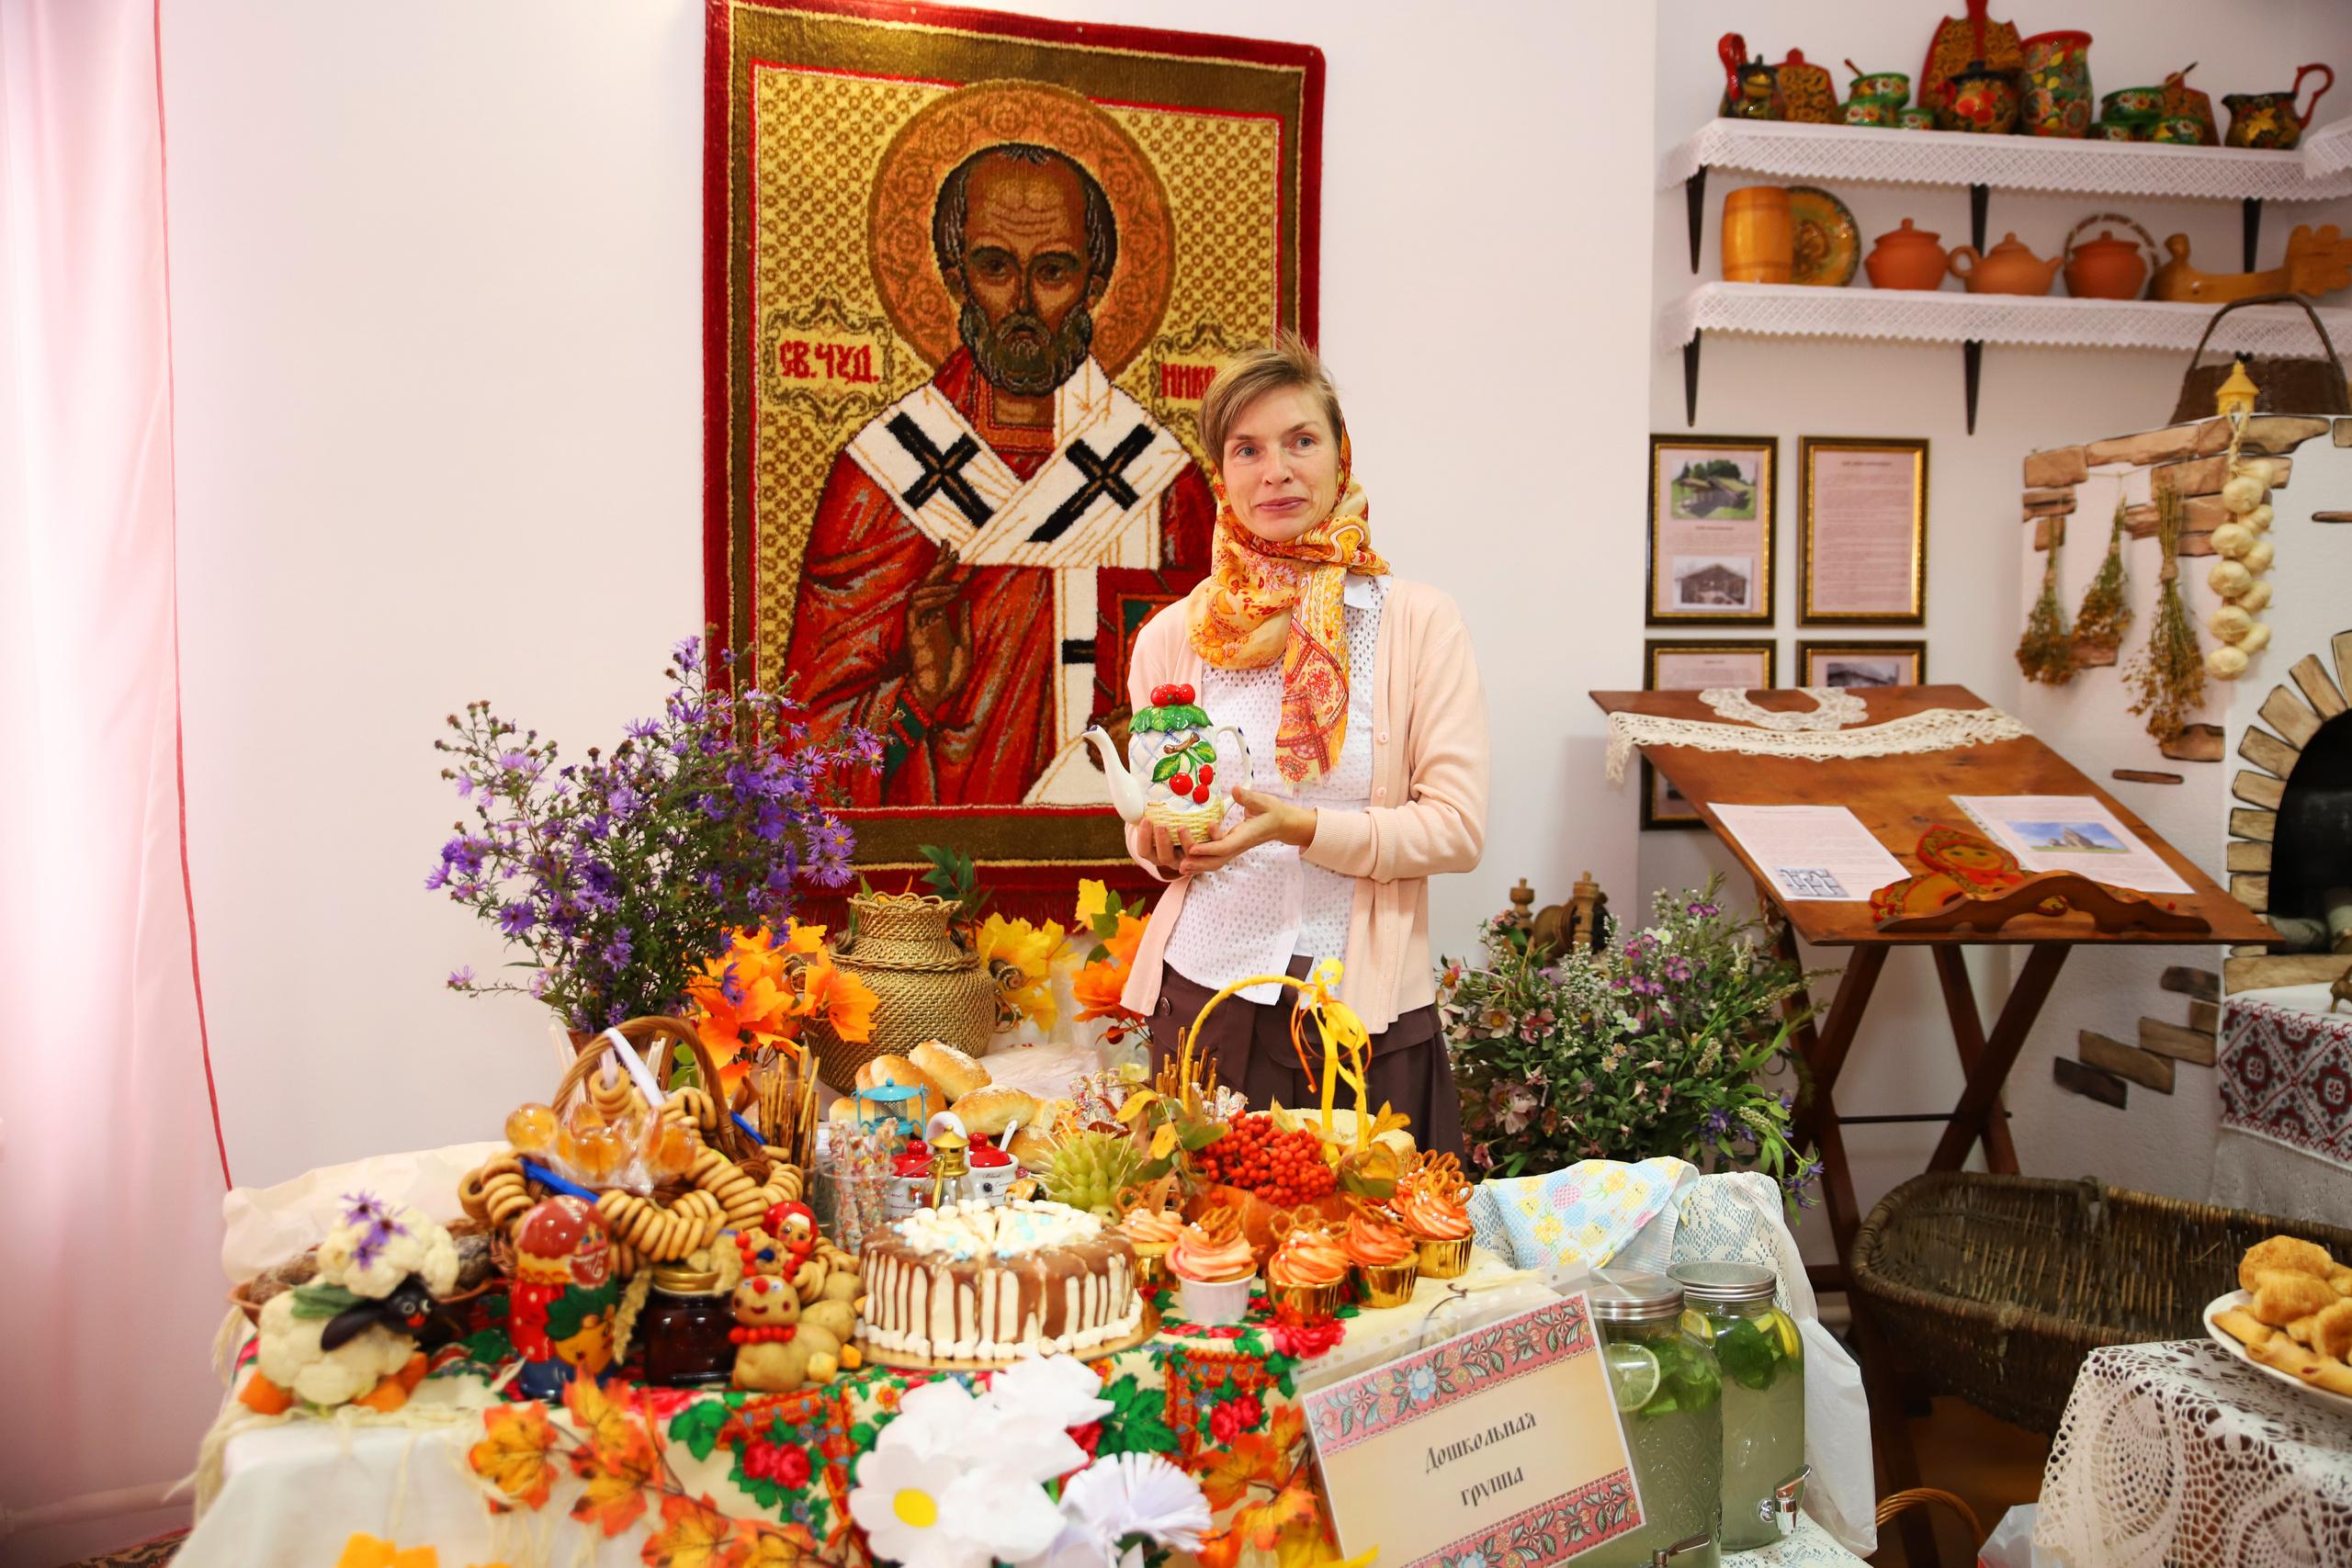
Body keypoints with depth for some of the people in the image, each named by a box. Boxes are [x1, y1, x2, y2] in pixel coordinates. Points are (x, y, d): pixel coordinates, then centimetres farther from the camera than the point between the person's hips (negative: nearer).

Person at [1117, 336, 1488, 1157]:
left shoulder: (1420, 621, -2)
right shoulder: (1173, 635, 5)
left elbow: (1458, 828, -6)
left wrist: (1303, 827, -18)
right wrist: (1163, 841, -8)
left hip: (1364, 1005, -1)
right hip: (1204, 990, 2)